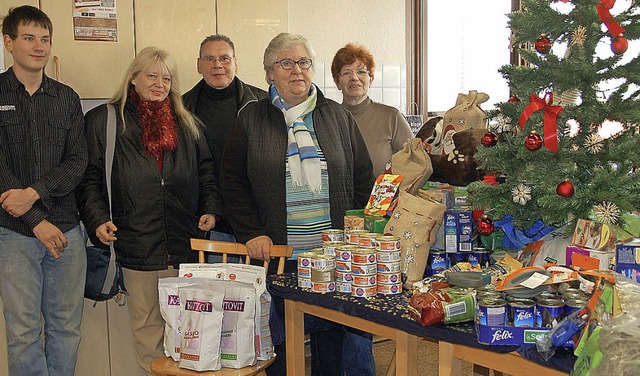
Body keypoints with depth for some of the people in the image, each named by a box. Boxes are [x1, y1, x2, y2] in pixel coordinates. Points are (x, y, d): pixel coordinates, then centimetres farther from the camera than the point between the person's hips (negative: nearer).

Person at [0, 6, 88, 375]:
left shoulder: (67, 98, 11)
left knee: (66, 327, 8)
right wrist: (37, 221, -12)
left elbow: (78, 160, 3)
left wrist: (34, 192, -14)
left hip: (66, 227, 3)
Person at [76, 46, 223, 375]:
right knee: (146, 325, 6)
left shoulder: (187, 124, 15)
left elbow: (206, 172, 19)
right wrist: (98, 219, -9)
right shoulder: (103, 120, 6)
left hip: (186, 244, 3)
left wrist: (210, 208, 5)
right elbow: (90, 178, 4)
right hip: (137, 246, -2)